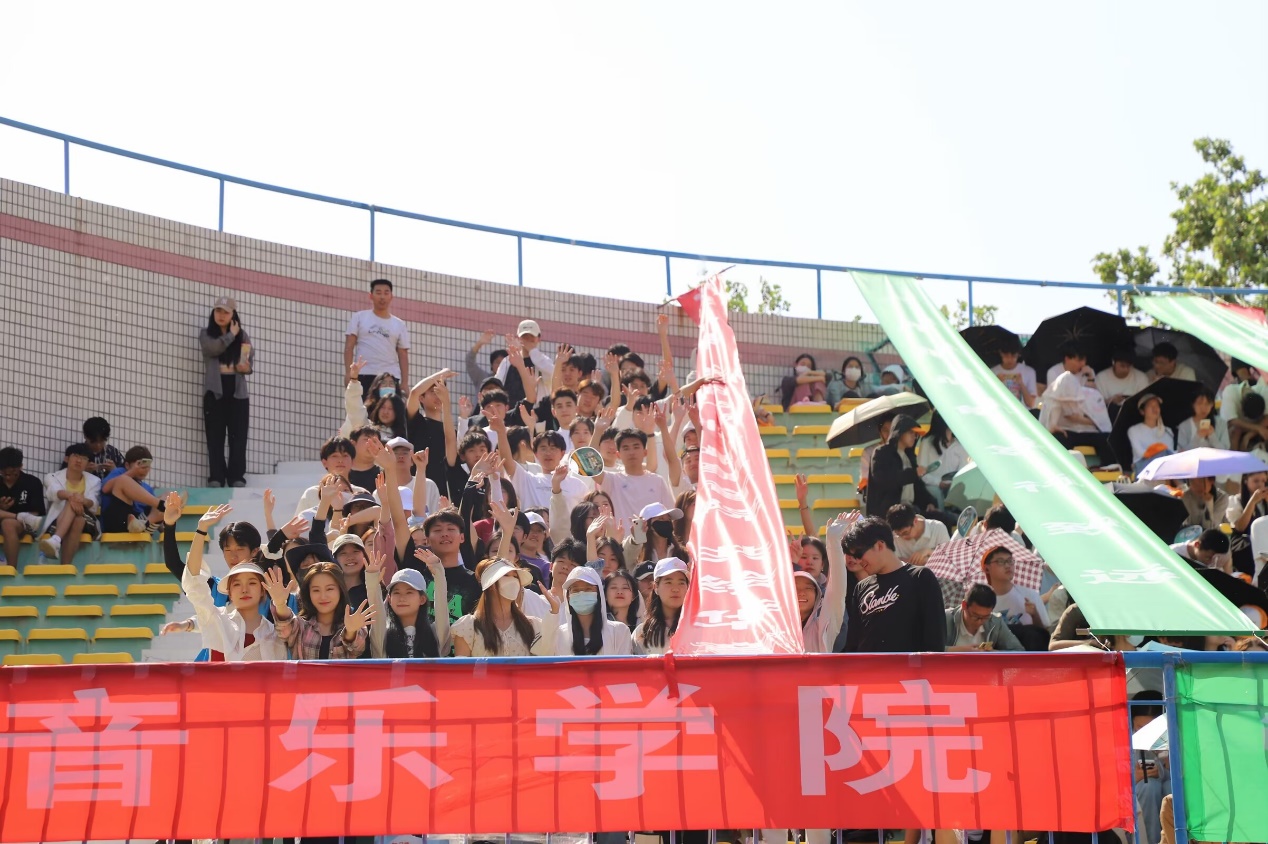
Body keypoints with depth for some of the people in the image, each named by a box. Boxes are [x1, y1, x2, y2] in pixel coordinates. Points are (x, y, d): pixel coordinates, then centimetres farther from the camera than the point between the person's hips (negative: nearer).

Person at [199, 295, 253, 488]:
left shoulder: (242, 336, 10)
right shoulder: (206, 334, 6)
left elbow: (250, 362, 9)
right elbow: (214, 348, -15)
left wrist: (246, 367, -13)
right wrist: (231, 335, -4)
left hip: (237, 392, 1)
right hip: (215, 392, -1)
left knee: (238, 437, -2)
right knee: (215, 437, -3)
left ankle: (237, 478, -2)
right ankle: (216, 478, -4)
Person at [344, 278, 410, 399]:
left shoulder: (399, 325, 14)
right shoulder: (359, 318, 8)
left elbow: (403, 355, 11)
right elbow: (349, 347, 3)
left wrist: (405, 384, 2)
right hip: (364, 376, -2)